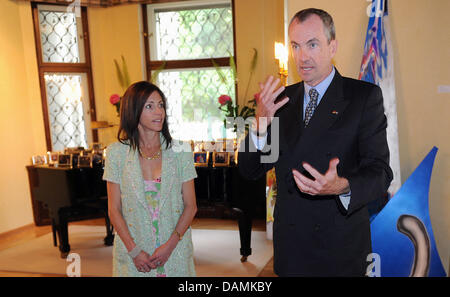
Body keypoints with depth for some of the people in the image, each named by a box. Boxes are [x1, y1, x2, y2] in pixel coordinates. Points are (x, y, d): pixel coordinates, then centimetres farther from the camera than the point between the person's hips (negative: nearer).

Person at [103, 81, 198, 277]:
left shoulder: (180, 151, -3)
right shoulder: (116, 152, -4)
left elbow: (190, 206, -2)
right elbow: (114, 210, -2)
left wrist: (170, 245, -12)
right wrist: (134, 251, -10)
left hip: (175, 252, 1)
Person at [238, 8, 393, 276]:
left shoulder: (365, 96, -8)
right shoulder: (281, 99, 3)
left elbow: (379, 172, -13)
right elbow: (250, 171, -1)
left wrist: (343, 187, -34)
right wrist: (261, 124, -19)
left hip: (341, 248, -3)